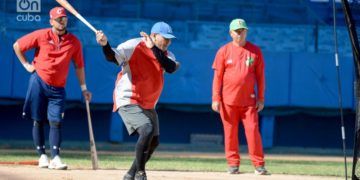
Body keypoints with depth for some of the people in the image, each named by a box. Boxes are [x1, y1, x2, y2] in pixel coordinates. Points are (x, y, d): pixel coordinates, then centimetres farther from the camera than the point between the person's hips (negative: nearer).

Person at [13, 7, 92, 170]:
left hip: (58, 88, 1)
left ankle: (55, 158, -11)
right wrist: (26, 65, -1)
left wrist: (84, 89, 6)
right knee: (38, 121, 2)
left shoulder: (74, 42, 2)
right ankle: (42, 156, 8)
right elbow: (17, 46, 2)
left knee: (56, 122, -6)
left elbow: (79, 66, 9)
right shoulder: (41, 35, -5)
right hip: (39, 81, -1)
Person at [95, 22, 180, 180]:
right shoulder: (134, 46, -12)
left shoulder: (166, 55, 3)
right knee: (147, 130, -27)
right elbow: (113, 57, -24)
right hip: (128, 101, -8)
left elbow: (171, 68, -18)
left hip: (148, 105, 8)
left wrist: (153, 48, -25)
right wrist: (105, 44, -44)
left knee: (154, 141, 12)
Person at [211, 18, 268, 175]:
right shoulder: (224, 51, 2)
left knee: (253, 131, -6)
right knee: (230, 133, 3)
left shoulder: (255, 51, 4)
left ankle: (259, 165, -3)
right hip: (228, 101, 0)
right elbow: (217, 76, 1)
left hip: (249, 100, 0)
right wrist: (216, 99, -5)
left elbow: (260, 76, 6)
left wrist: (261, 98, 1)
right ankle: (233, 164, 11)